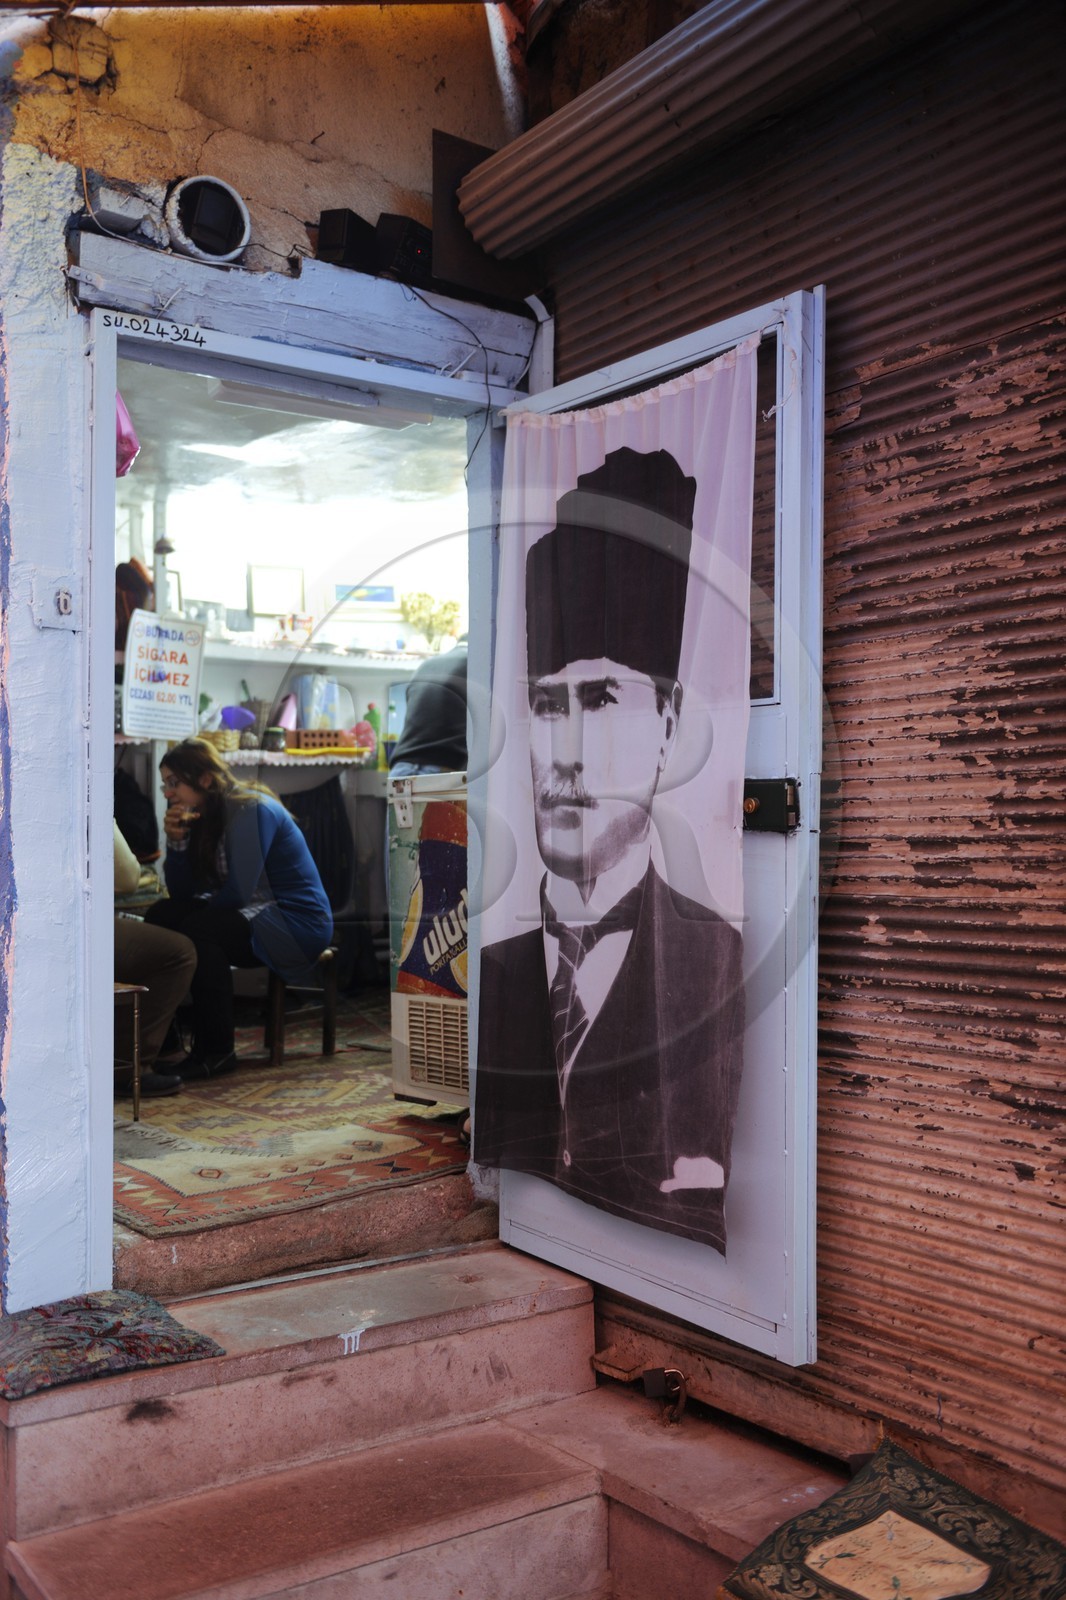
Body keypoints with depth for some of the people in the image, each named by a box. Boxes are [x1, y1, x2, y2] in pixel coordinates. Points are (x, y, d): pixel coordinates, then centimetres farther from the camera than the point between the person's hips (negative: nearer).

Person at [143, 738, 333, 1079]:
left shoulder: (252, 810, -17)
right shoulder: (202, 818, 8)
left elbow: (238, 891, -23)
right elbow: (182, 893, 4)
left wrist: (203, 910, -5)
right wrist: (176, 842, -9)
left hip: (298, 924, -9)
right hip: (255, 915, 9)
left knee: (197, 929, -28)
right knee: (160, 916, -5)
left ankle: (216, 1052, -20)